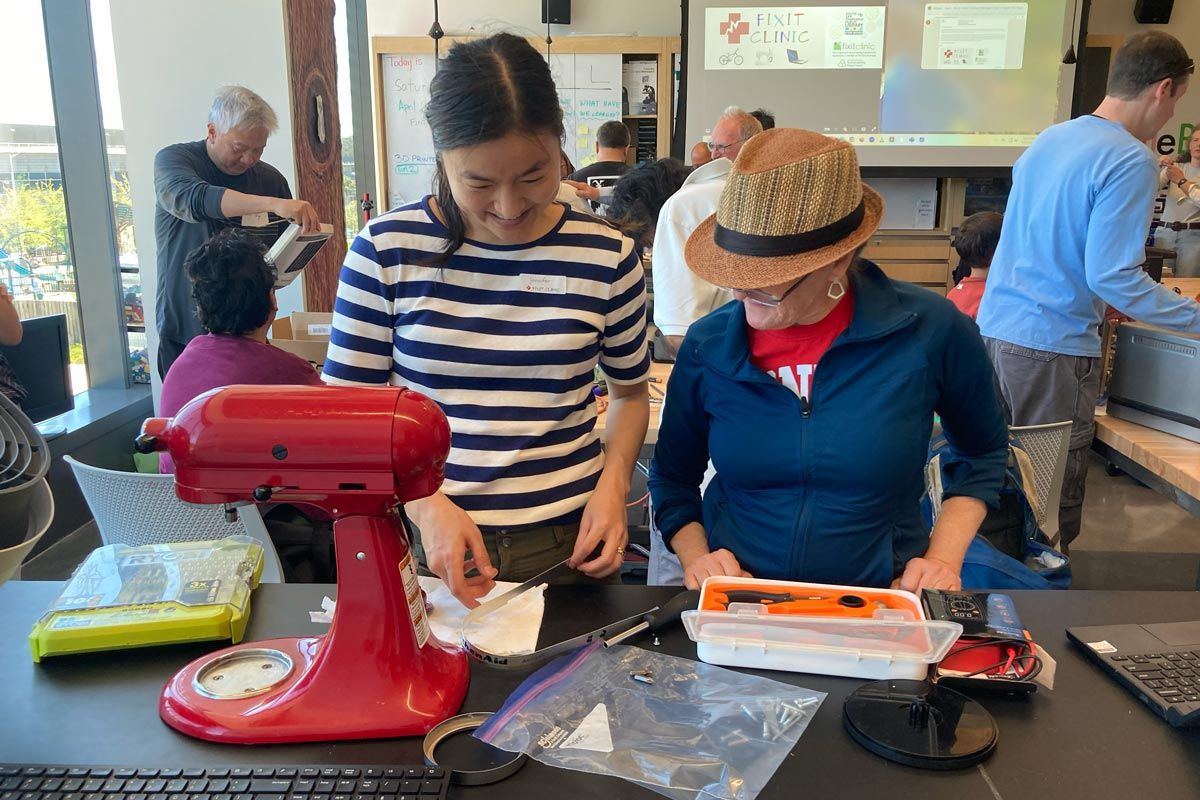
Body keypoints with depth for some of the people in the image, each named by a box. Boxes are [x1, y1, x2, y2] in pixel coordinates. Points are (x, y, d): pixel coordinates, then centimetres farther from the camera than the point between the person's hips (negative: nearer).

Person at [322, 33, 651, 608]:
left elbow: (630, 391, 9)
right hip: (426, 546, 0)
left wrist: (613, 481, -8)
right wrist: (423, 502, -18)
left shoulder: (606, 256, -5)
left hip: (567, 543, 1)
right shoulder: (387, 249, -9)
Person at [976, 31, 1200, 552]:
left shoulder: (1048, 139, 13)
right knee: (1054, 509, 3)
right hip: (1051, 348, -8)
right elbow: (1112, 275, -18)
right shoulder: (1132, 161, -12)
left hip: (993, 328, 8)